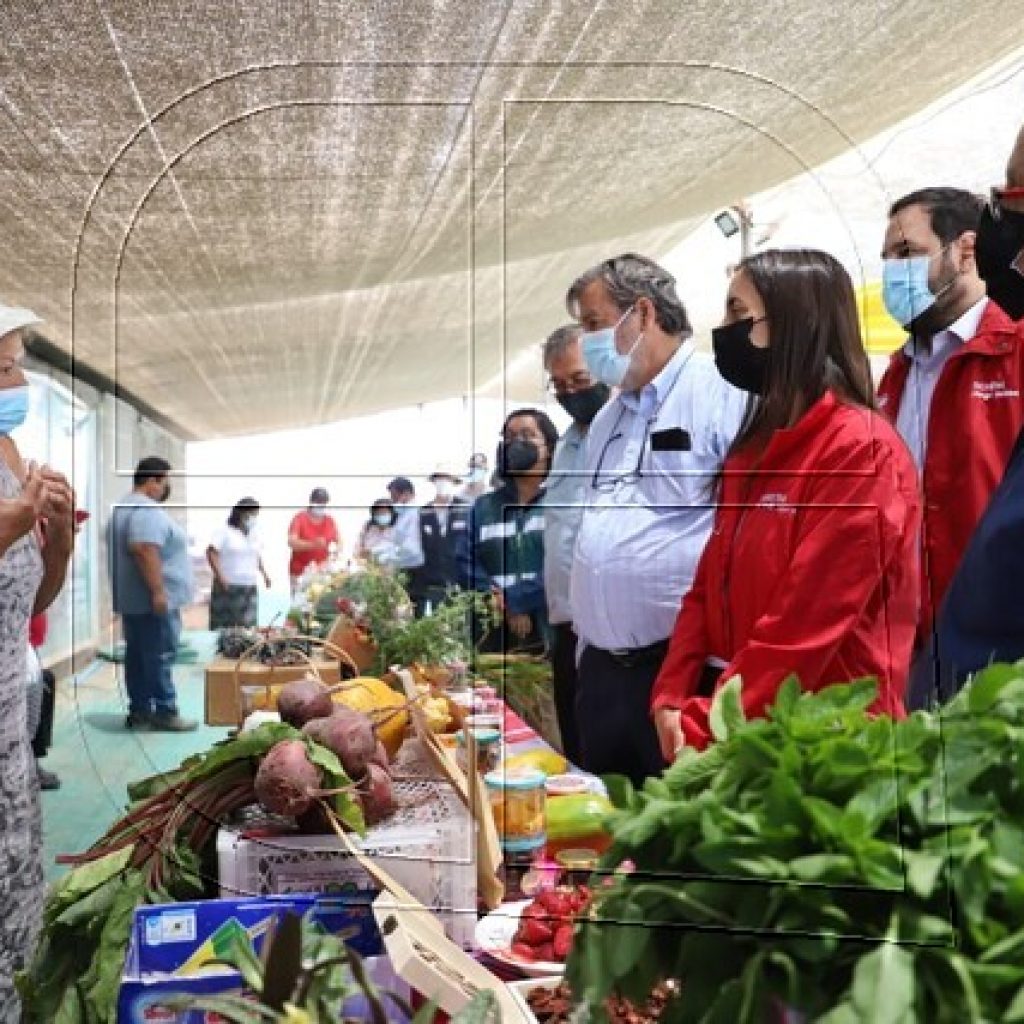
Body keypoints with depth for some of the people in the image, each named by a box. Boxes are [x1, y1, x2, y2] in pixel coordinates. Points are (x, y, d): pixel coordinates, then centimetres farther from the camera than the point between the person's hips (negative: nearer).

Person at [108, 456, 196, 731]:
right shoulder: (147, 511, -17)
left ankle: (139, 710, 16)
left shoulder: (124, 507, 18)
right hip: (152, 600, -10)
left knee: (137, 655, 11)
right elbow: (145, 551, -28)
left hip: (131, 599, 11)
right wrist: (158, 591, -27)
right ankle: (164, 712, -2)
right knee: (160, 657, -6)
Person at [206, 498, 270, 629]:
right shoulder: (225, 531, -7)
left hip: (250, 587, 6)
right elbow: (211, 553, -12)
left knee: (247, 625, -1)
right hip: (228, 586, -6)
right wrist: (220, 576, -19)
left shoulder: (254, 534, 14)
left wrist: (264, 574, 17)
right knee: (222, 626, -3)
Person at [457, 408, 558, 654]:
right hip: (496, 638, 4)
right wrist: (507, 609, -10)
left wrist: (515, 600, -13)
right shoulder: (483, 507, 16)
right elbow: (465, 562, 6)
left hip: (553, 636, -3)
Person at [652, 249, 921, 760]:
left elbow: (807, 624, -21)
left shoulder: (863, 451, -15)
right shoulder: (754, 450, 11)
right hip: (741, 734, 7)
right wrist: (672, 700, -3)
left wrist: (702, 730, -17)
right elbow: (709, 588, 10)